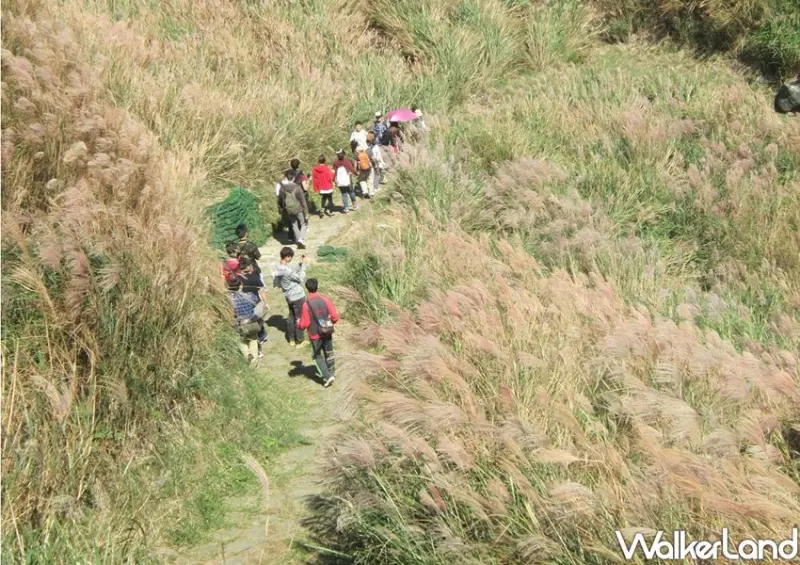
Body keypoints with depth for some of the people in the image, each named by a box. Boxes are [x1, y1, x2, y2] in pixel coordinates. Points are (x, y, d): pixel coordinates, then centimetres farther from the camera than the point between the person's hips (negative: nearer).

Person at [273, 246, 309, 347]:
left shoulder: (279, 267, -1)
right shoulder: (287, 270, -30)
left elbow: (294, 274, 7)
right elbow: (300, 278, -19)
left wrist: (300, 265, -1)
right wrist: (304, 265, -14)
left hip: (289, 296, 9)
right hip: (298, 297, -9)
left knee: (291, 317, 20)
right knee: (299, 319, 5)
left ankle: (291, 339, 30)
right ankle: (299, 341, 14)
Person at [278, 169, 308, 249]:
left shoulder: (283, 188, -9)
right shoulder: (297, 187, -20)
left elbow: (280, 200, 3)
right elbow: (303, 201, -16)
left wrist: (281, 210, 19)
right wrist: (306, 212, -8)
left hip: (288, 211, 3)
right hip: (298, 209, -3)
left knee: (294, 225, 22)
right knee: (303, 224, 13)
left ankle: (298, 241, 27)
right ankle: (301, 240, -7)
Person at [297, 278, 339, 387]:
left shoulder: (306, 305, -19)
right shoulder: (326, 300, -11)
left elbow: (303, 325, -16)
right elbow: (335, 317, -9)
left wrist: (298, 322, 7)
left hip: (315, 335, -3)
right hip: (328, 332, 3)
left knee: (318, 355, 14)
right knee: (328, 353, 22)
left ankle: (327, 376, 4)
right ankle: (331, 373, 34)